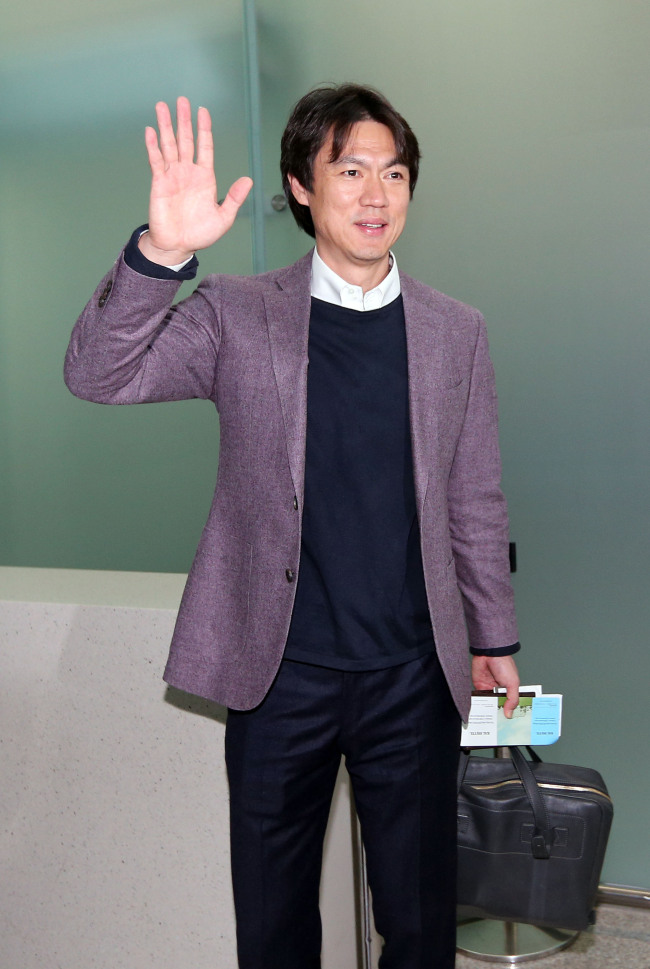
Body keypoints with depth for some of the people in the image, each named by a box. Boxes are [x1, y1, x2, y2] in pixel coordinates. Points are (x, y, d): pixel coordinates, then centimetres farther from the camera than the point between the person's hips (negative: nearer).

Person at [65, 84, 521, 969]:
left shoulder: (456, 332, 4)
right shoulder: (237, 316, -2)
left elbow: (475, 504, 8)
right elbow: (98, 375, -15)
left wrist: (494, 639, 12)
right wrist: (162, 251, -30)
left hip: (414, 674, 2)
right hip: (280, 671, -1)